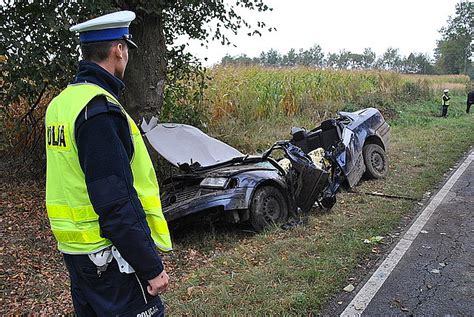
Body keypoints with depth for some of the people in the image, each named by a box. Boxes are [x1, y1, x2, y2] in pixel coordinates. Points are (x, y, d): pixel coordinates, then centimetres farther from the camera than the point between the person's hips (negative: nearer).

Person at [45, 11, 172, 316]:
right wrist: (151, 267, -18)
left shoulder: (60, 102, 9)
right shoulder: (100, 110, -21)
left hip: (74, 250, 10)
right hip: (108, 256, -9)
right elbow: (115, 204, -25)